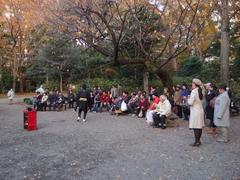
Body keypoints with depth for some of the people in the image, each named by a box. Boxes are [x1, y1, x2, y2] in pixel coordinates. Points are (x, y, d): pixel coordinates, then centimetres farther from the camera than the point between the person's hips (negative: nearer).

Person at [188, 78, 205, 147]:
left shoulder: (194, 92, -16)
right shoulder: (200, 91, 10)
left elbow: (190, 102, -18)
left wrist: (188, 99, 1)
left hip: (195, 111, -9)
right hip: (200, 110, 9)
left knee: (195, 127, -3)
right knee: (199, 127, 13)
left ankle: (196, 142, 2)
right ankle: (198, 140, 22)